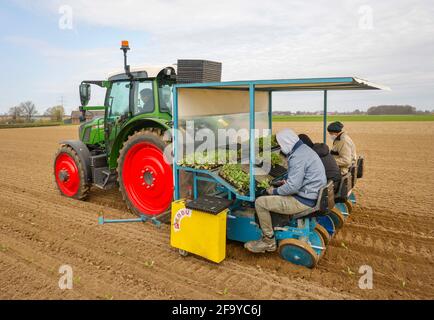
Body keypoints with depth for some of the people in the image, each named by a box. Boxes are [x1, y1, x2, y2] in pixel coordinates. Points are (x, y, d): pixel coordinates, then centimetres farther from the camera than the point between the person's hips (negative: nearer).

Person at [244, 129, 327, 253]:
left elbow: (293, 186, -26)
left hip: (303, 201, -11)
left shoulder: (298, 157, -22)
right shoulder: (304, 149, 10)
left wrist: (275, 191, -10)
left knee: (260, 202, -10)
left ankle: (268, 242, 1)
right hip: (311, 195, 11)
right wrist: (287, 182, 16)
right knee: (275, 196, 27)